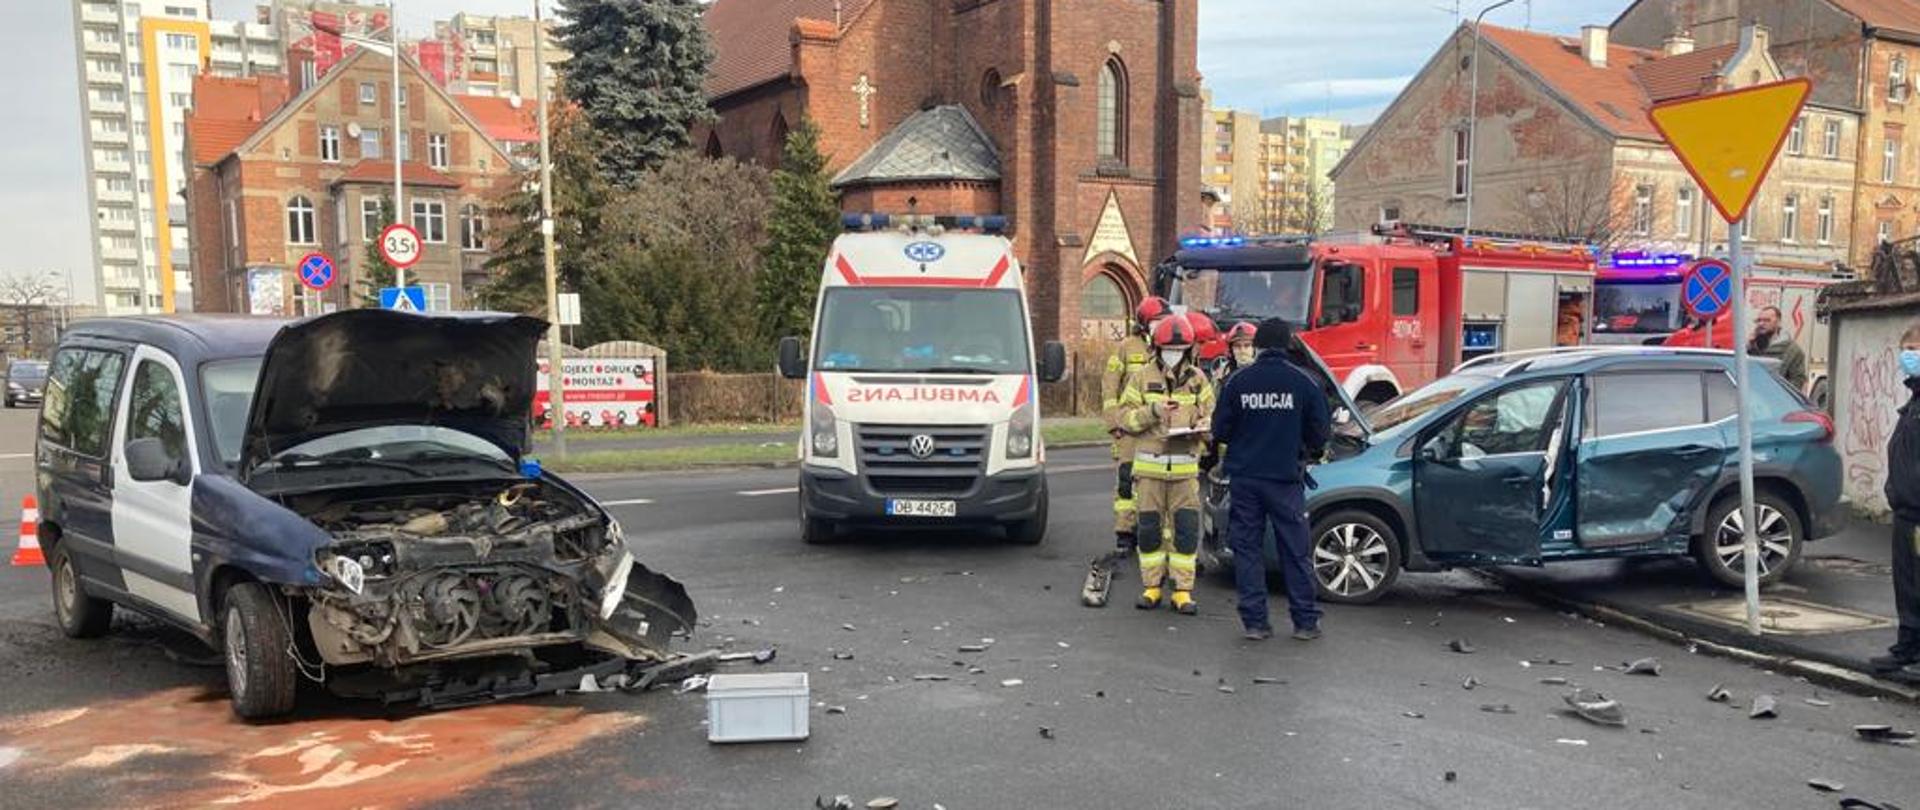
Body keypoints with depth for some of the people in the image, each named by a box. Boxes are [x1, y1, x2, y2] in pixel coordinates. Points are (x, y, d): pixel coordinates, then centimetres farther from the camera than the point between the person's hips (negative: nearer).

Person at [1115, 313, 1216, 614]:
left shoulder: (1198, 379, 9)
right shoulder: (1141, 377, 4)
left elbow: (1211, 417, 10)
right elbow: (1125, 416, 0)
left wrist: (1200, 429, -12)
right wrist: (1153, 412, -16)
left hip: (1186, 467, 1)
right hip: (1149, 466, 0)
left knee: (1186, 529, -2)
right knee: (1149, 528, 4)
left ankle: (1183, 590, 7)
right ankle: (1152, 586, 16)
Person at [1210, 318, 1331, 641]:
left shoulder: (1237, 382, -4)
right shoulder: (1304, 383, -5)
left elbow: (1220, 432, -1)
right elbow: (1320, 433, 0)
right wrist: (1310, 451, 22)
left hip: (1244, 478, 1)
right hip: (1286, 478, 0)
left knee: (1247, 548, 8)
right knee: (1296, 552, 9)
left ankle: (1255, 621, 8)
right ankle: (1305, 621, 13)